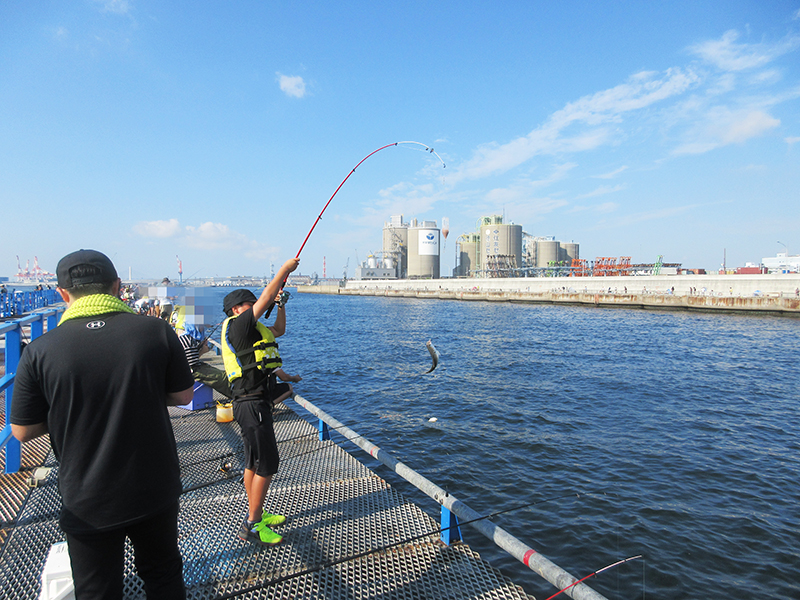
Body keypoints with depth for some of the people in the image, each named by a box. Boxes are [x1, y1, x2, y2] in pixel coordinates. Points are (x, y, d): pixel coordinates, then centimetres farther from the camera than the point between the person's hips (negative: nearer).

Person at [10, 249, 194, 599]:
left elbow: (22, 431, -4)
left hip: (87, 504, 0)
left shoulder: (40, 351, -15)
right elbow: (182, 396, -3)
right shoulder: (157, 331, -14)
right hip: (155, 491, 1)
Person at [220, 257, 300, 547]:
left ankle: (255, 515, 29)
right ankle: (251, 525, 2)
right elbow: (264, 299, -17)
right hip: (252, 404, -11)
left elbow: (279, 330, 30)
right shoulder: (236, 325, -10)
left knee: (254, 462, 17)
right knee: (266, 464, -7)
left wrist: (281, 303, 19)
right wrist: (284, 270, -9)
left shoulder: (251, 331, 18)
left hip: (257, 402, 11)